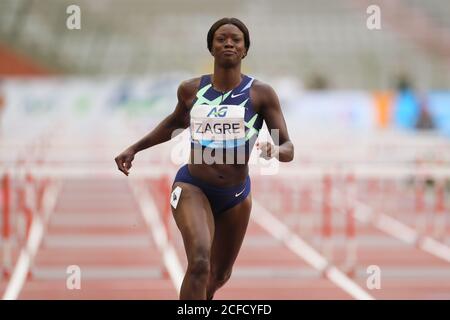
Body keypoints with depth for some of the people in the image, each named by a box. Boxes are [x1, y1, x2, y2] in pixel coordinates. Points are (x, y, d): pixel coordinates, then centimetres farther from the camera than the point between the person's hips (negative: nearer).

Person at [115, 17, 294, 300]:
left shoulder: (261, 94, -10)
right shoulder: (191, 90, -4)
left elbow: (289, 149, -12)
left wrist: (276, 150, -36)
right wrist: (135, 148, 15)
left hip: (236, 194, 2)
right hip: (192, 188, -2)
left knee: (220, 275, 20)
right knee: (199, 263, -27)